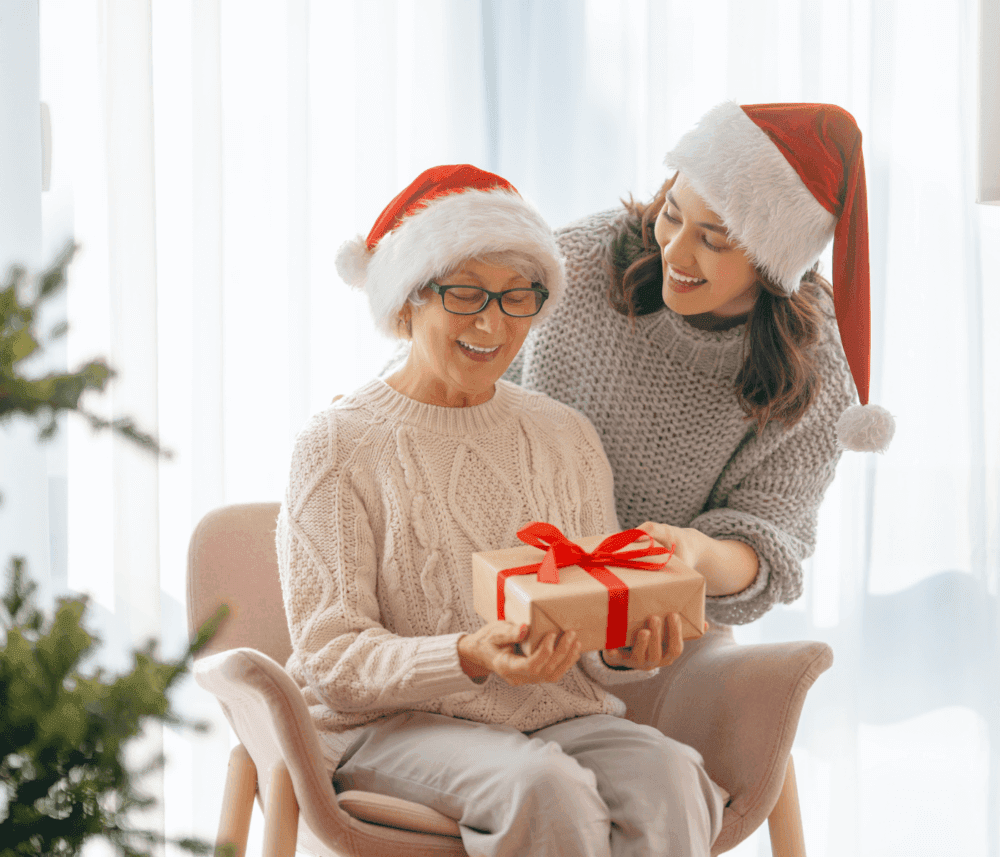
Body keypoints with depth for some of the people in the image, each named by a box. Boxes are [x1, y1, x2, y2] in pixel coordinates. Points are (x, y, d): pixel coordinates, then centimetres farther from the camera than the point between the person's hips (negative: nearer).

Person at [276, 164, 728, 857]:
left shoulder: (566, 438, 13)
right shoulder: (341, 446, -2)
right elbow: (330, 660, -8)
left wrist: (626, 649, -14)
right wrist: (471, 658, -26)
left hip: (557, 716, 4)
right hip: (392, 724, -4)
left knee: (666, 775, -29)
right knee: (545, 786, -34)